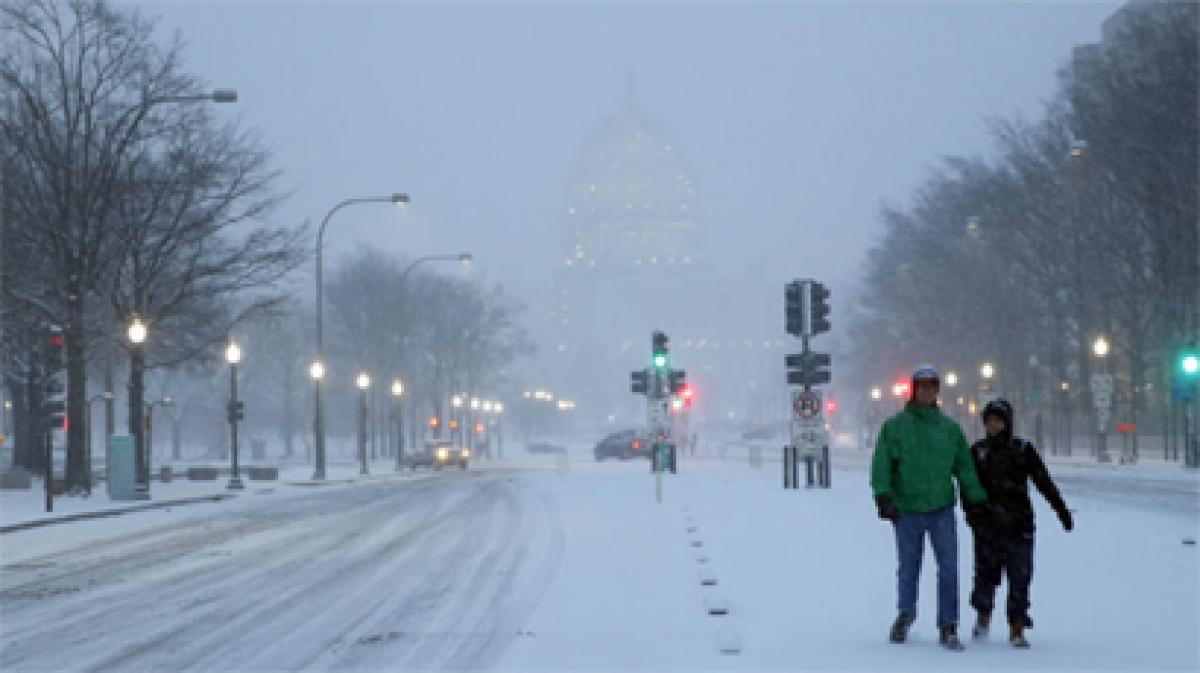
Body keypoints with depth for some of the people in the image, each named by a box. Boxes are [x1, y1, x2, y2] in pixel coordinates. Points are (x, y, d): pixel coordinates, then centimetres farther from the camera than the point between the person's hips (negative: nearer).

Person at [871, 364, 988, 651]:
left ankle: (948, 627, -1)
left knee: (949, 567, -6)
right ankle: (906, 613, 36)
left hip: (942, 509, 1)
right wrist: (883, 496, -16)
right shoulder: (895, 426, 0)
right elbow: (882, 464, -4)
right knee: (908, 566, 11)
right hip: (907, 509, -1)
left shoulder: (950, 428, 8)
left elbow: (965, 466, 13)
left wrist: (976, 499, 8)